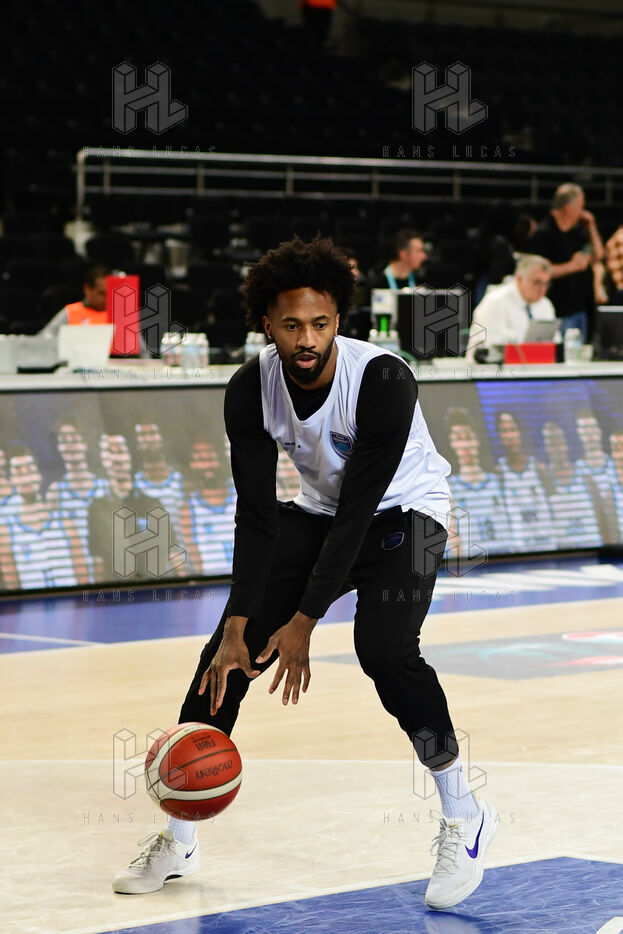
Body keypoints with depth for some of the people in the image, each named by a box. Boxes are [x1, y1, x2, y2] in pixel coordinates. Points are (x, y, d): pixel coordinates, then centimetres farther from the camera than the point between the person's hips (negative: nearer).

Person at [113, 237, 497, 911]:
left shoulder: (383, 380, -31)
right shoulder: (251, 389, -18)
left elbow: (357, 512, -28)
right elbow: (256, 515, -15)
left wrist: (304, 621, -27)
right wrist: (239, 627, -23)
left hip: (403, 511, -5)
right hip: (320, 512, 5)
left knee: (384, 648, -29)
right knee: (229, 651, -5)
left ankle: (464, 816, -9)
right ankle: (177, 840, 9)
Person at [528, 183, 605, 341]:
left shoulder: (578, 230, 11)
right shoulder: (543, 234, -13)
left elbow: (597, 256, 16)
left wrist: (591, 227, 6)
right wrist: (572, 266, -17)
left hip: (580, 308, 8)